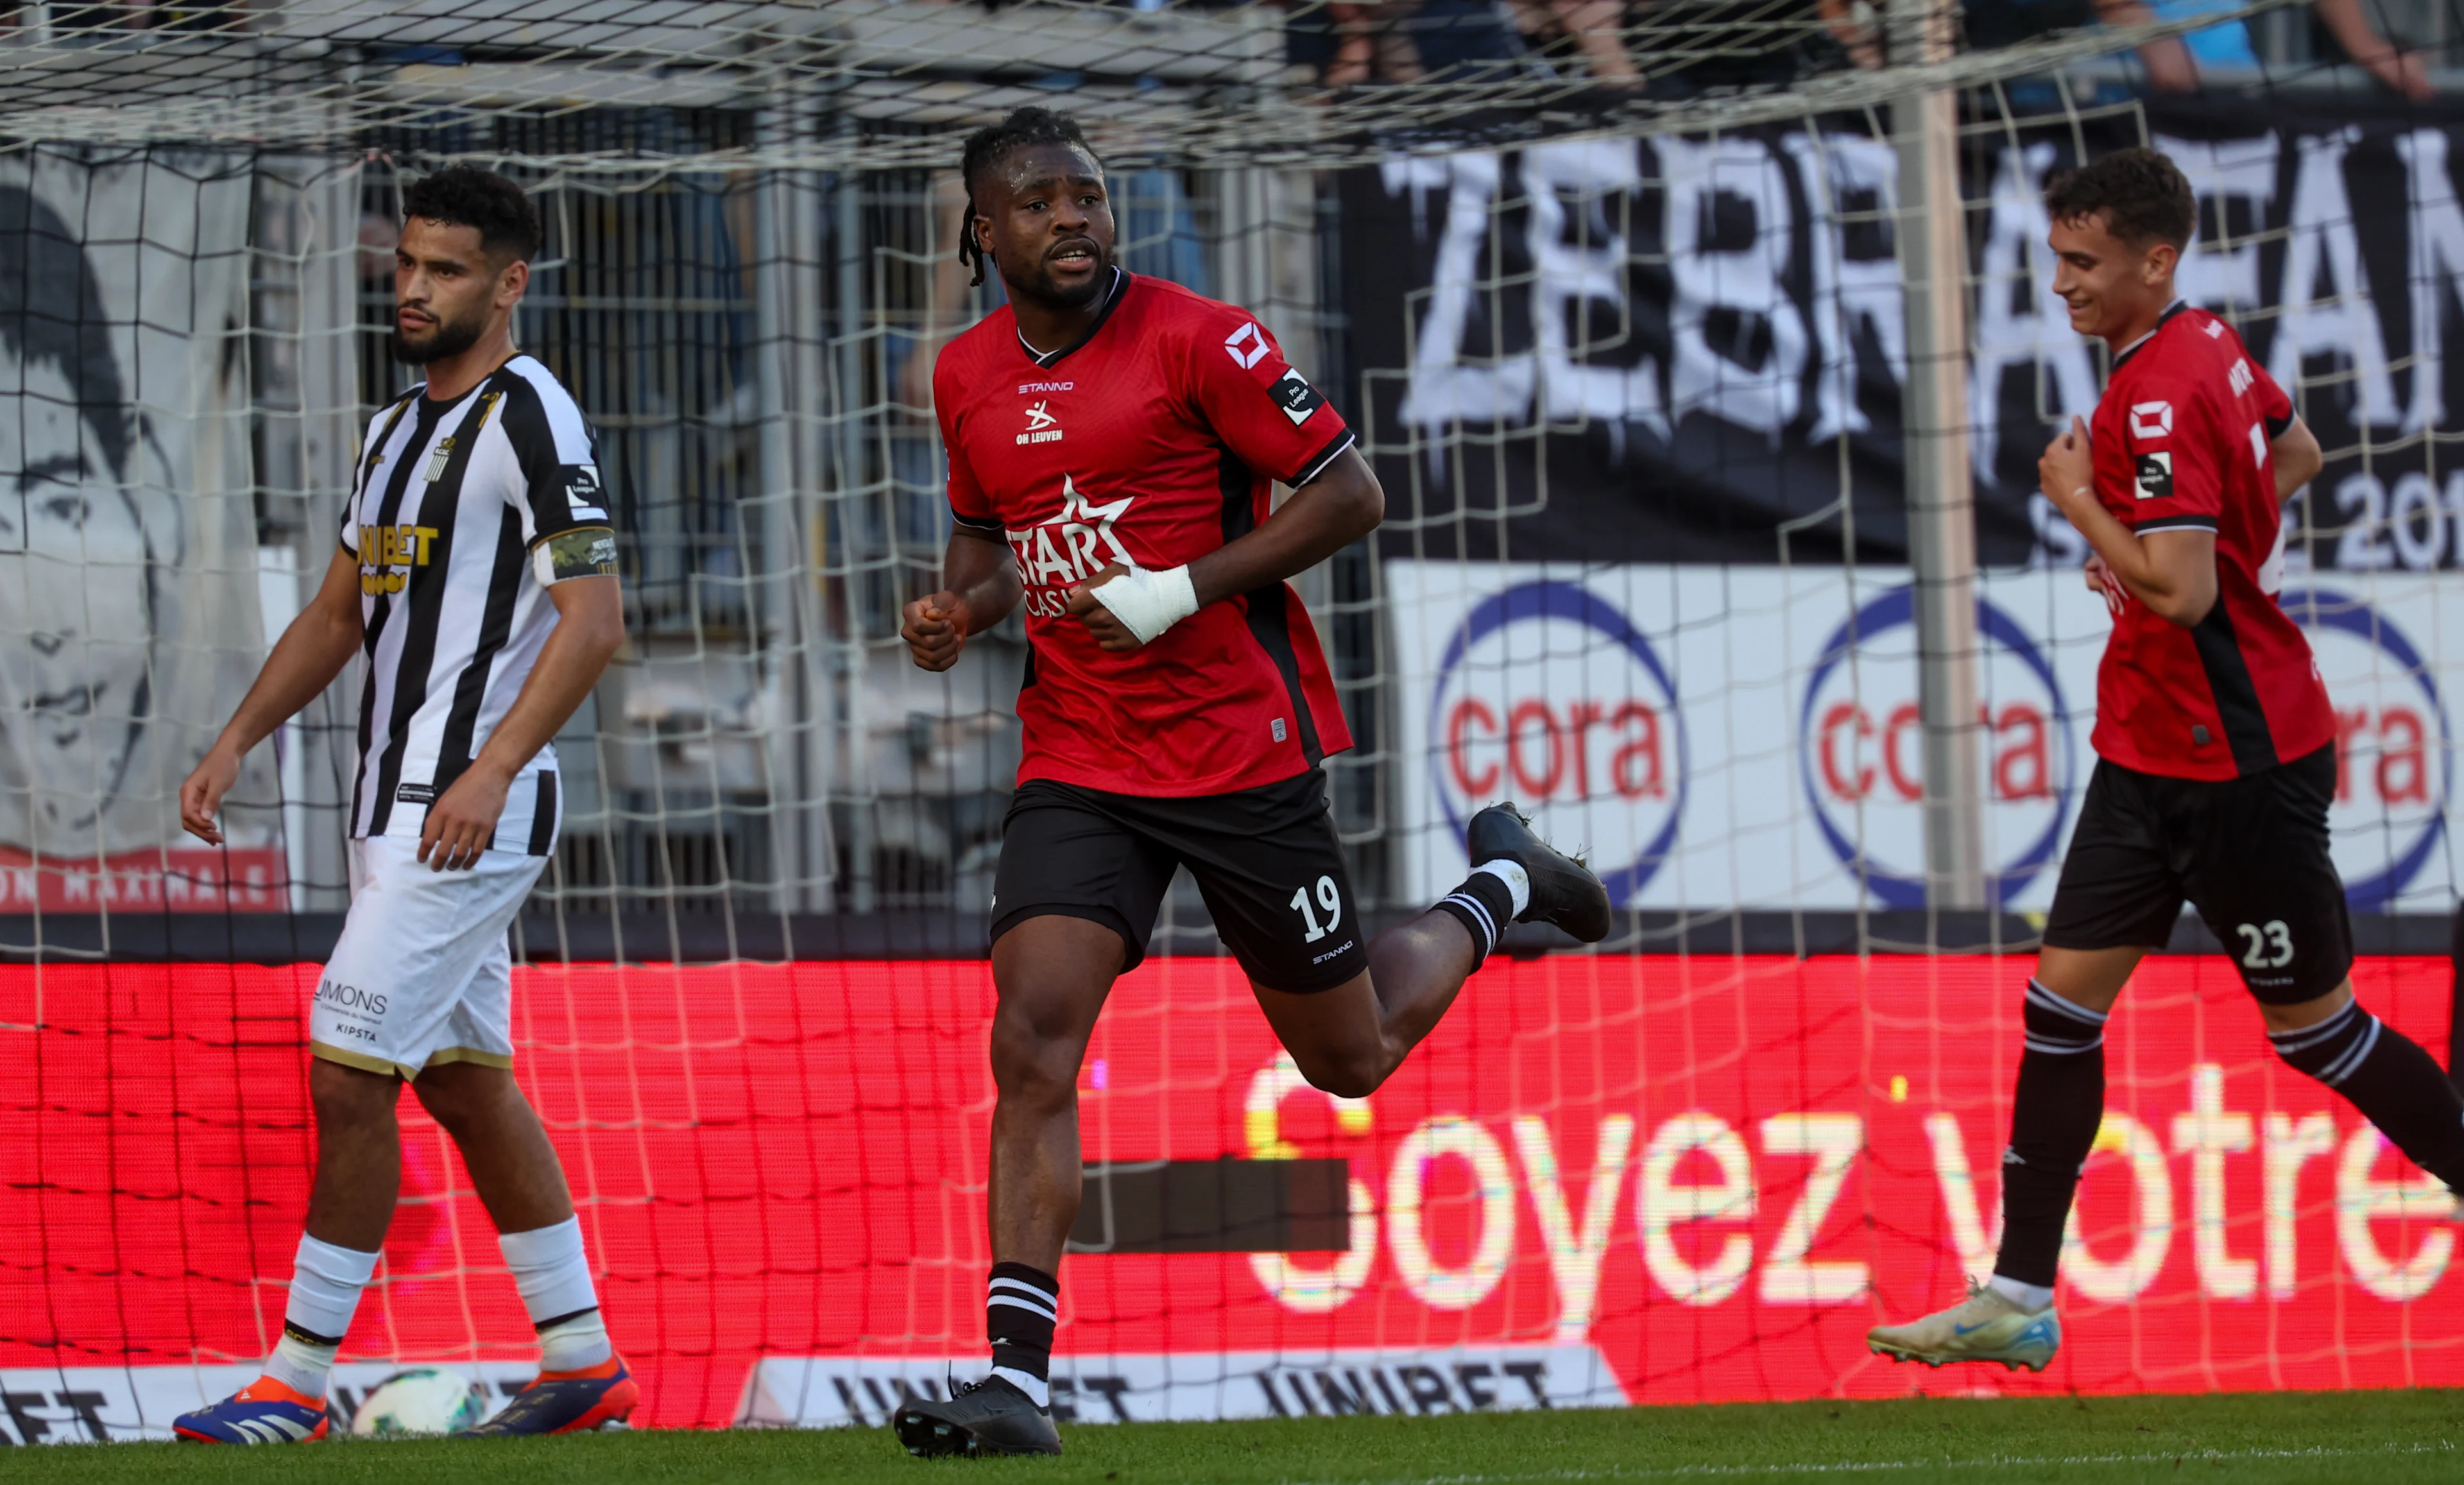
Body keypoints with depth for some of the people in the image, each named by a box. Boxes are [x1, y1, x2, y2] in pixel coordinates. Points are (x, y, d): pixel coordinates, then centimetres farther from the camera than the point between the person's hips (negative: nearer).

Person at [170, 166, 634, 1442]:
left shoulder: (527, 415, -11)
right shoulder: (399, 430, 18)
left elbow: (593, 618, -18)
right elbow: (338, 615, 26)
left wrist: (491, 770, -26)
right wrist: (234, 744, 17)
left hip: (472, 809, -10)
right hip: (398, 808, 10)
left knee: (350, 1073, -11)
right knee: (463, 1081, 12)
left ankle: (297, 1381, -7)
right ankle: (583, 1360, 18)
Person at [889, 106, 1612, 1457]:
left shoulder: (1196, 340, -11)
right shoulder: (968, 378, 6)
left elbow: (1348, 494, -10)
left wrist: (1182, 591, -19)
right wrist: (957, 612, 1)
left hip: (1243, 748, -4)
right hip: (1078, 768, 4)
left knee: (1351, 1058, 11)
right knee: (1030, 1047, -15)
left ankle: (1495, 888, 42)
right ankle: (1015, 1383, -18)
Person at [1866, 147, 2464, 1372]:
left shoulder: (2160, 395, -22)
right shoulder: (2211, 348, 7)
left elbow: (2181, 592, -27)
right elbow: (2296, 455, 26)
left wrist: (2079, 500, -14)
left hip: (2237, 766, -10)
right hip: (2151, 753, 10)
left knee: (2310, 1021, 3)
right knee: (2063, 998, 4)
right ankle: (2019, 1301, 5)